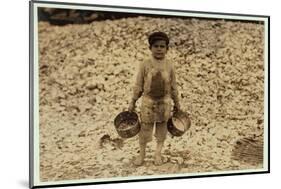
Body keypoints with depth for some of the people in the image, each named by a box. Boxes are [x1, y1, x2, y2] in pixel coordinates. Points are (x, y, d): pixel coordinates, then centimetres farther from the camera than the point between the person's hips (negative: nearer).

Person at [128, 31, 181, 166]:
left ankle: (158, 153, 30)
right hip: (148, 101, -1)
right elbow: (138, 85, -3)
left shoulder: (169, 66, -6)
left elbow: (173, 86, 3)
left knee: (162, 127, 13)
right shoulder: (145, 65, -9)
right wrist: (132, 102, 0)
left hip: (165, 102, 1)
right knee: (145, 128, 7)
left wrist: (177, 103, 8)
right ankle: (142, 153, 26)